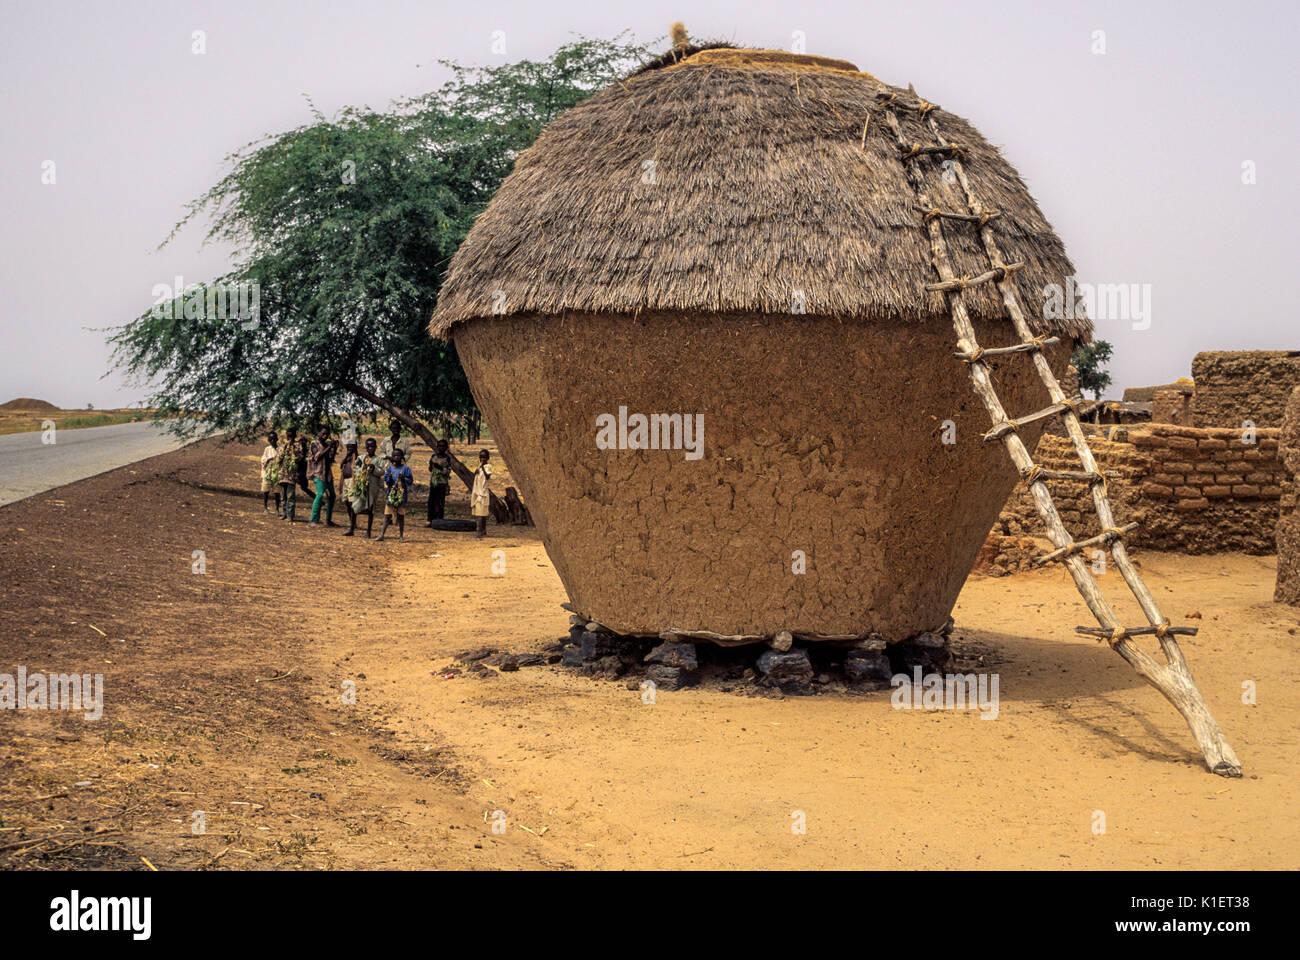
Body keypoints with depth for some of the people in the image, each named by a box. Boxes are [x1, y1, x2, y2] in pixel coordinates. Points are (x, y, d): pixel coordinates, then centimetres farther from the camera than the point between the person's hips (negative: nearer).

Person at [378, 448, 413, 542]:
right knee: (387, 515, -4)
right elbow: (386, 481, 5)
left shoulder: (405, 469, 5)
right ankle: (381, 534, -7)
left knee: (401, 515, 4)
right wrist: (389, 478, -16)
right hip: (391, 493, 1)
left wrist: (403, 478, -16)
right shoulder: (390, 469, 10)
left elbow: (410, 480, 1)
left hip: (402, 494, -1)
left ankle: (401, 535, 11)